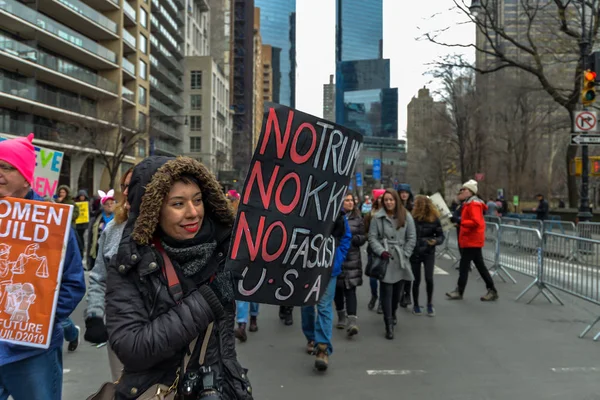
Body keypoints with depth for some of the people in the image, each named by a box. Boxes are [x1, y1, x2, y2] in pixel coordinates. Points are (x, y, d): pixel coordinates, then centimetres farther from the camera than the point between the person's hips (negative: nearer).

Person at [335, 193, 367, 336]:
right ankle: (341, 316, 29)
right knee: (337, 289, 10)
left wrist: (352, 239, -12)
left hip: (352, 259, 0)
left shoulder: (357, 218, 7)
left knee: (350, 289, -8)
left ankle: (352, 321, -11)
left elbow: (363, 237, 6)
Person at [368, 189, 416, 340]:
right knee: (387, 292, -5)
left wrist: (405, 254, -2)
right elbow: (372, 237, 0)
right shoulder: (378, 217, -2)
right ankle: (389, 325, 0)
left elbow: (411, 238, 4)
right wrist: (381, 251, -12)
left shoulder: (406, 216, 2)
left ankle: (392, 314, 39)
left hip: (401, 259, 2)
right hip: (385, 258, -2)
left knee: (398, 290, 12)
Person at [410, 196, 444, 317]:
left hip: (429, 253, 0)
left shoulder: (434, 219, -8)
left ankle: (430, 305, 16)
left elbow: (441, 235, -1)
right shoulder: (412, 218, -11)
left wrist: (436, 241, -20)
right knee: (417, 280, 6)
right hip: (414, 253, 0)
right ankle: (416, 305, 25)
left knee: (429, 279, -6)